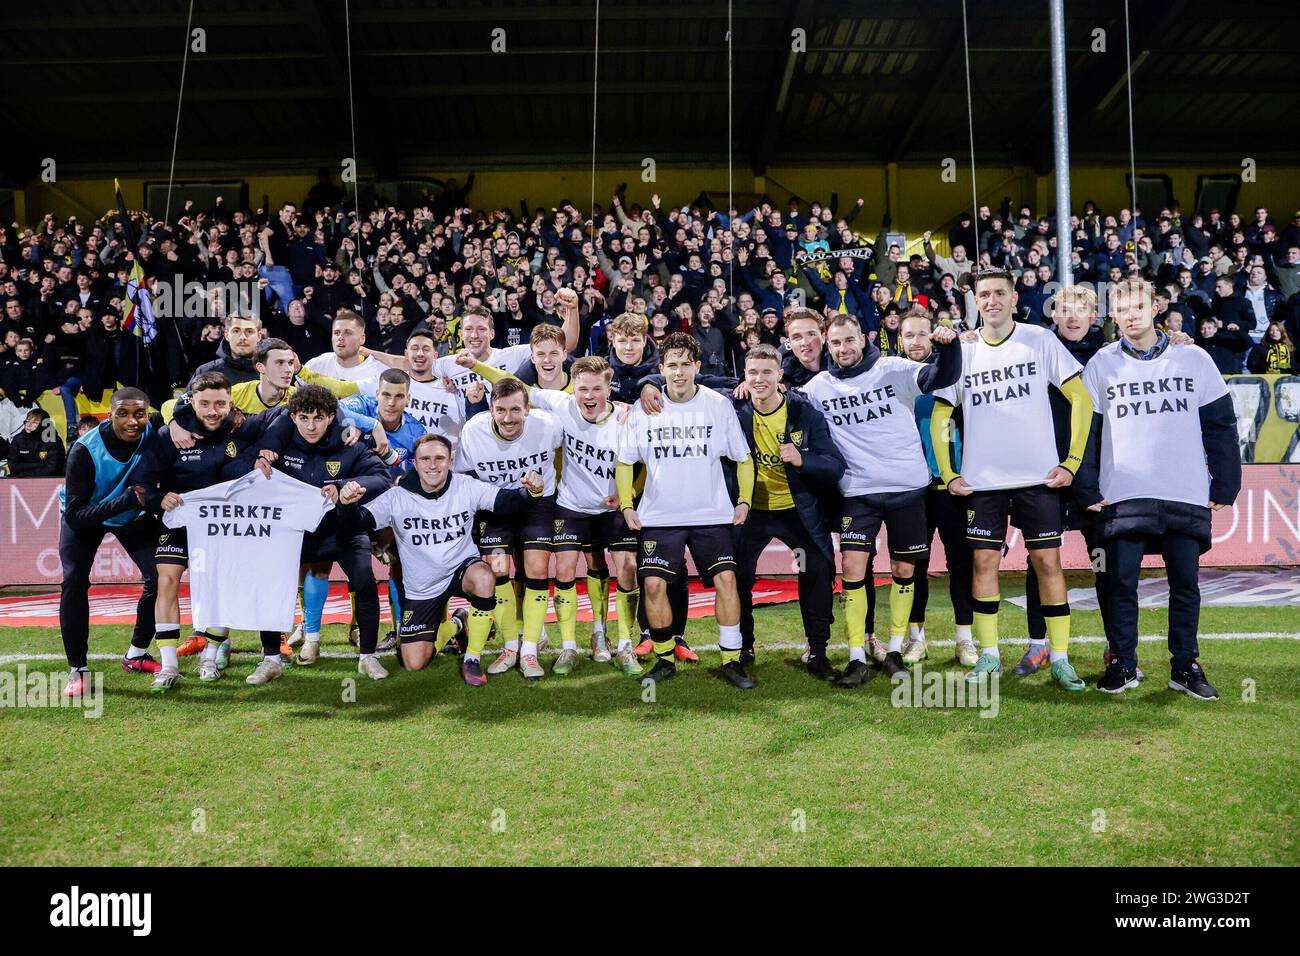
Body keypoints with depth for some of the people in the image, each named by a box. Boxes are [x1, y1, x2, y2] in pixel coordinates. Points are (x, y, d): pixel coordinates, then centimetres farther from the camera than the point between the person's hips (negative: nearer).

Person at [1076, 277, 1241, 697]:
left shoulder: (1194, 360, 6)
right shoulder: (1101, 366, 5)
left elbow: (1221, 426, 7)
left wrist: (1225, 487, 3)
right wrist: (1088, 490, -2)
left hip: (1187, 496, 1)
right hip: (1122, 498, -1)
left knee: (1186, 583, 5)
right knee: (1121, 582, 0)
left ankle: (1185, 666, 17)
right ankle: (1123, 664, 13)